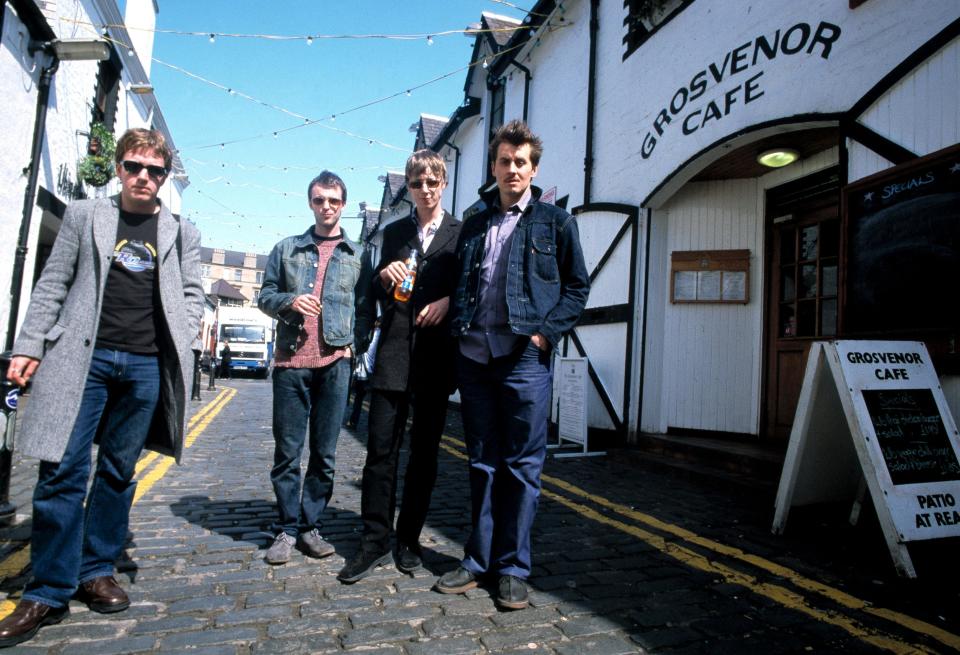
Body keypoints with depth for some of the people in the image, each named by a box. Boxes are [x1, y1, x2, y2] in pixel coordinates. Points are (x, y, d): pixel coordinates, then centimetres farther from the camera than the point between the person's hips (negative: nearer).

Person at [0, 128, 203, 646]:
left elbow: (191, 295, 11)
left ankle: (96, 571, 22)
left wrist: (178, 343, -3)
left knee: (118, 472, 8)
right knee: (63, 470, -2)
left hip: (146, 366, 1)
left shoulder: (182, 233, 11)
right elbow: (52, 285, 7)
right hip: (83, 357, -1)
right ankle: (49, 593, 9)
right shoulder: (84, 216, 10)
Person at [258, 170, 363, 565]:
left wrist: (353, 341, -1)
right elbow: (265, 296, 12)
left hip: (334, 362, 0)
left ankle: (309, 525, 19)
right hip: (291, 360, 1)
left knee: (324, 453, 6)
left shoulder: (357, 254, 11)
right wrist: (290, 301, -9)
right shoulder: (287, 249, 13)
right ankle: (286, 528, 17)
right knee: (287, 450, 4)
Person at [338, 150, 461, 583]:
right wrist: (384, 275, -4)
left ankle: (409, 539, 21)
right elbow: (377, 294, 17)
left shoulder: (462, 233, 7)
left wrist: (449, 301, -13)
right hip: (394, 352, 2)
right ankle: (375, 541, 11)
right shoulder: (394, 233, 15)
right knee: (381, 447, -1)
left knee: (424, 451, 7)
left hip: (436, 356, -1)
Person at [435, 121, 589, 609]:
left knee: (522, 464, 2)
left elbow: (577, 286, 5)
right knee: (482, 462, 11)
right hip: (474, 355, 4)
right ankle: (480, 558, 23)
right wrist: (458, 324, 5)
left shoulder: (554, 221, 6)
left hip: (525, 358, -4)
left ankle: (513, 567, 14)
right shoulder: (473, 225, 17)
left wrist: (548, 331, -8)